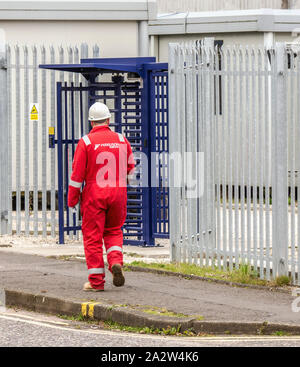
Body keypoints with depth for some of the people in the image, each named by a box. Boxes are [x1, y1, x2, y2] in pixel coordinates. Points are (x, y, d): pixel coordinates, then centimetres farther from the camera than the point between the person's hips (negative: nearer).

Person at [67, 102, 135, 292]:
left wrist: (72, 199, 1)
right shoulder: (122, 140, 4)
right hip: (118, 194, 3)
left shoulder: (86, 142, -7)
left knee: (93, 236, 3)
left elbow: (77, 174, -7)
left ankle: (96, 281, 2)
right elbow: (130, 168, 15)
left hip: (94, 195, -3)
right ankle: (116, 262, -6)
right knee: (113, 231, 20)